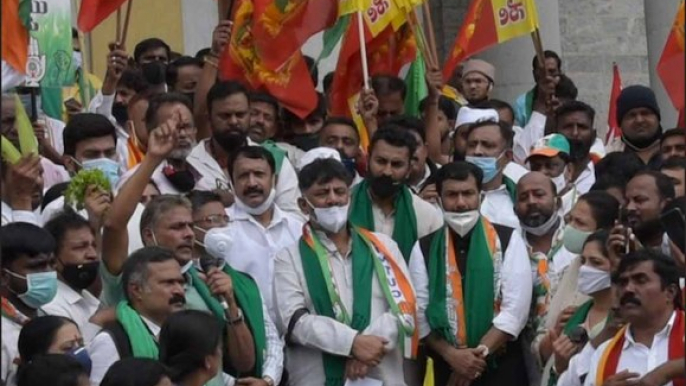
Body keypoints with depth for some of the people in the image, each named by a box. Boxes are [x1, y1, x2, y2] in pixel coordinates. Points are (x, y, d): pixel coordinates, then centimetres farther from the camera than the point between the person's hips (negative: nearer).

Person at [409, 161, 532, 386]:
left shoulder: (508, 240, 0)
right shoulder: (424, 249, 6)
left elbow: (516, 308, -7)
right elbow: (419, 313, 0)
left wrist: (480, 352, -14)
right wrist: (451, 354, -14)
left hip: (501, 366, -2)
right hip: (448, 367, 2)